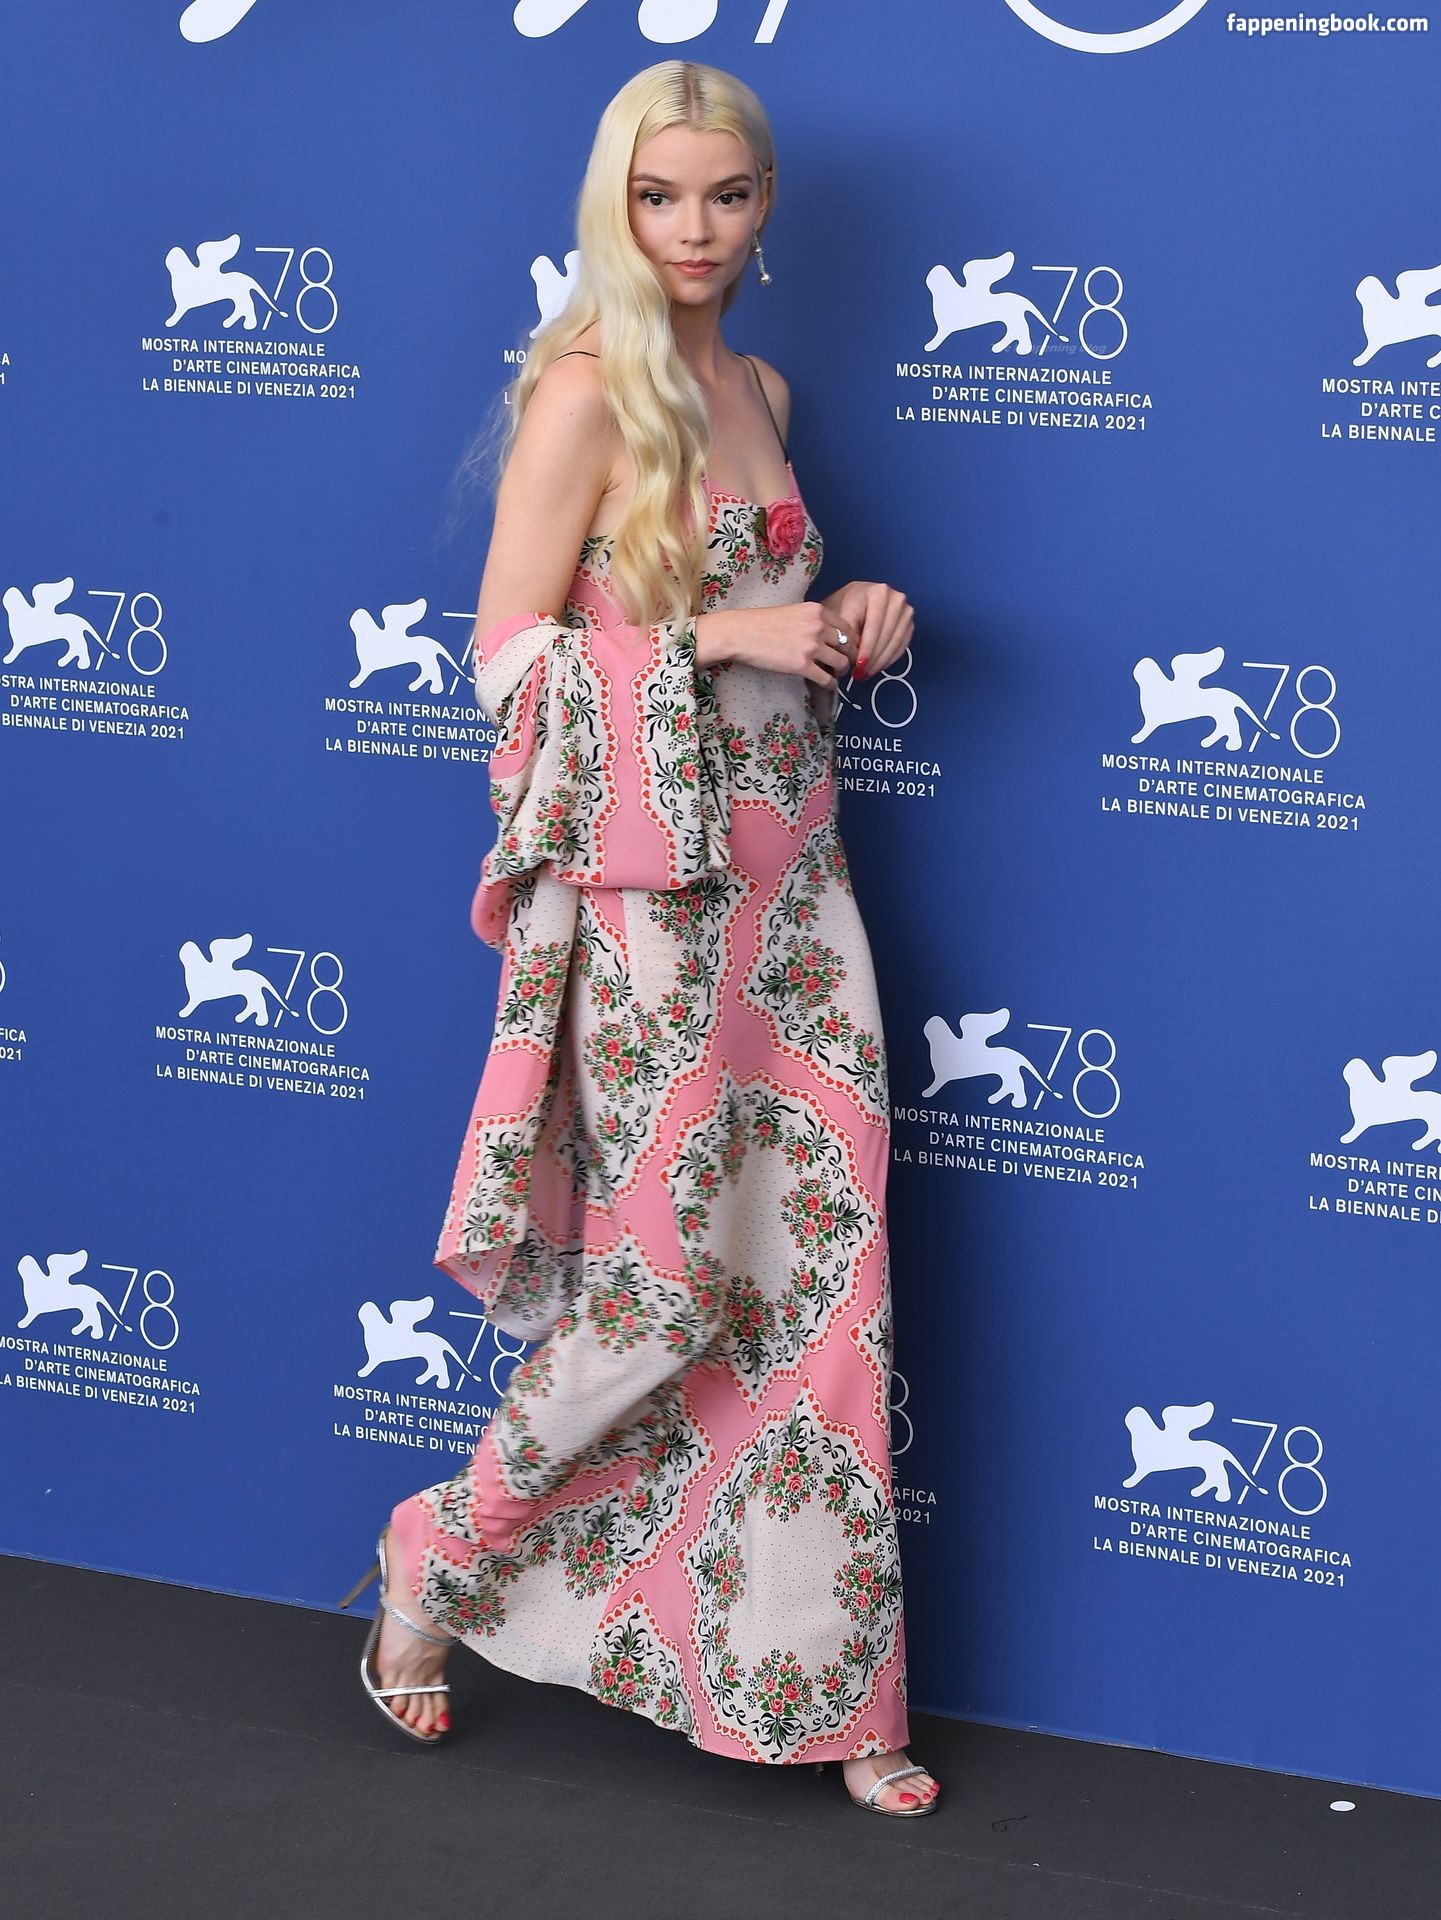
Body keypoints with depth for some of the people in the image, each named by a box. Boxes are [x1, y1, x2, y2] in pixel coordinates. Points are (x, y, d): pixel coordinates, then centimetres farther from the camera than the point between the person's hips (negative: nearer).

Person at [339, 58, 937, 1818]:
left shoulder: (758, 387, 13)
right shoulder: (586, 392, -9)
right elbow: (508, 655, -11)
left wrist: (846, 616, 4)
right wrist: (722, 636, -17)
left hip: (787, 867, 7)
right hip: (648, 885, -7)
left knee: (825, 1268, 6)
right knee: (668, 1282, -3)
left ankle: (826, 1689, 16)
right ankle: (446, 1559, 22)